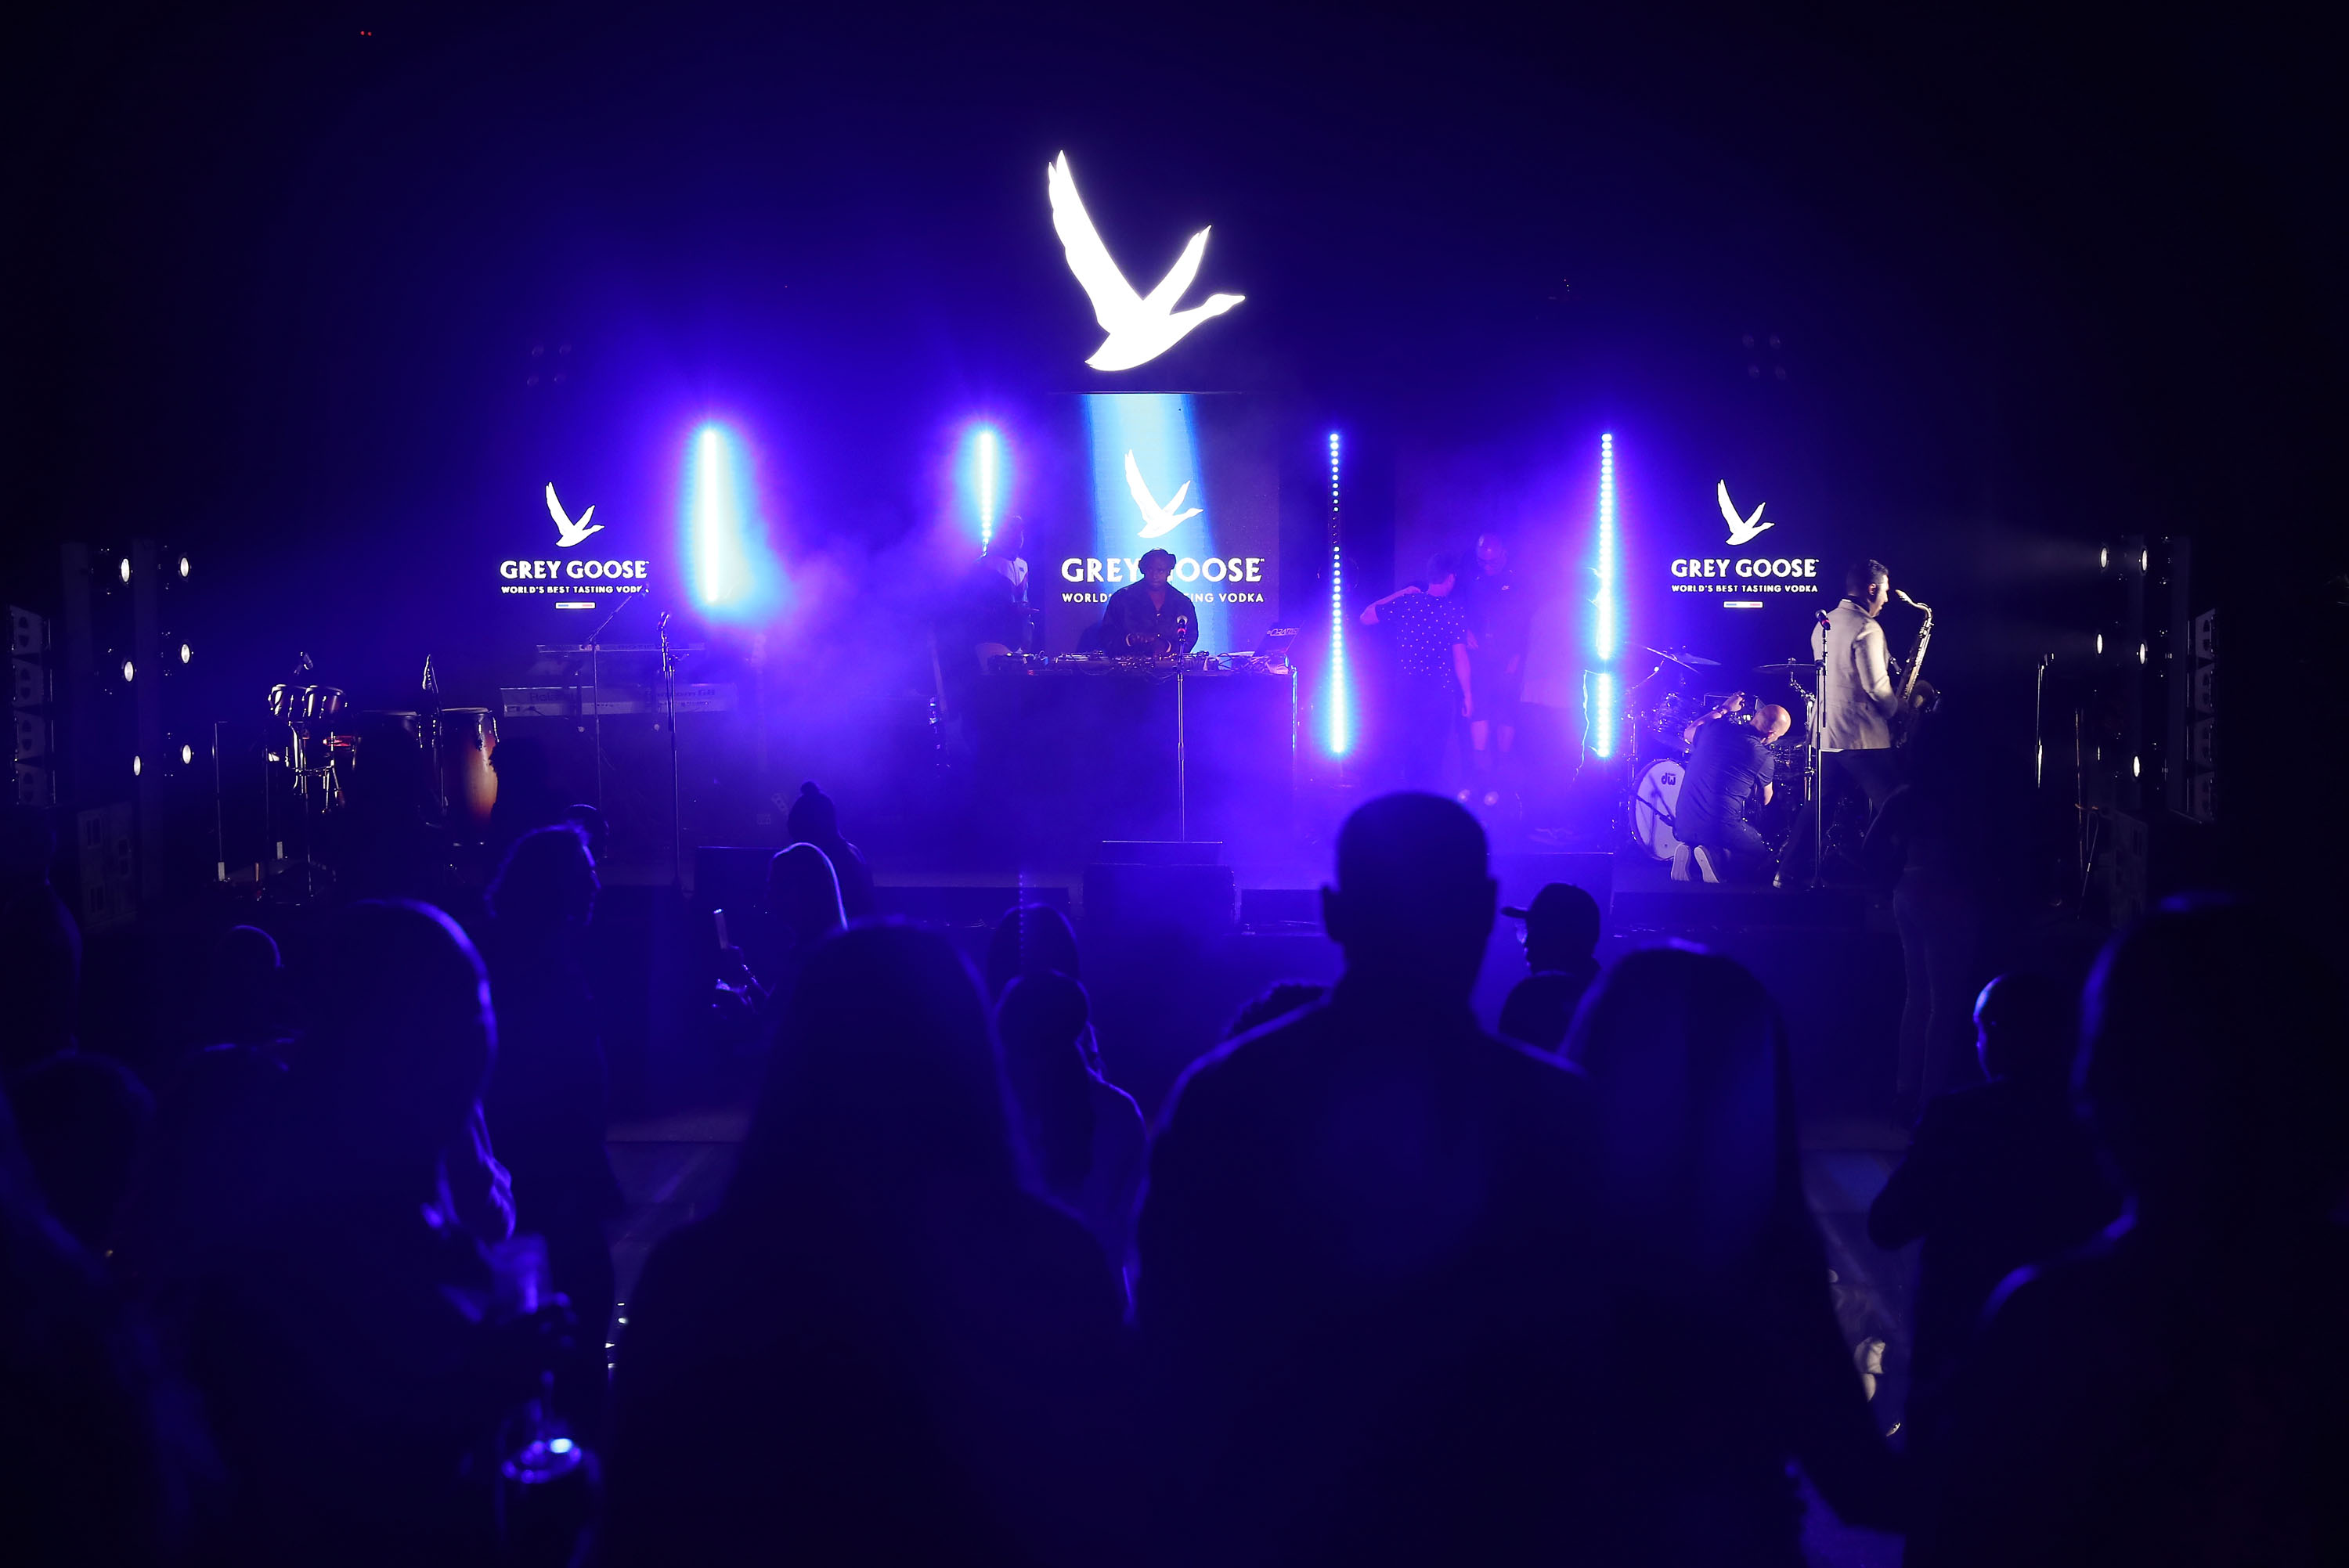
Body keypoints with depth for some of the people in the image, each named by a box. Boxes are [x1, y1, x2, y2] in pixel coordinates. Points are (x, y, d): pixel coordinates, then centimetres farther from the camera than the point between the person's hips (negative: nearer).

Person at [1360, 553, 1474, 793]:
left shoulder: (1405, 603, -1)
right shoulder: (1454, 611, -8)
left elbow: (1366, 617, 9)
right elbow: (1460, 658, -10)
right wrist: (1468, 695, -1)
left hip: (1406, 694, 3)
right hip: (1440, 696, -3)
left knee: (1409, 757, 16)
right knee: (1432, 760, 6)